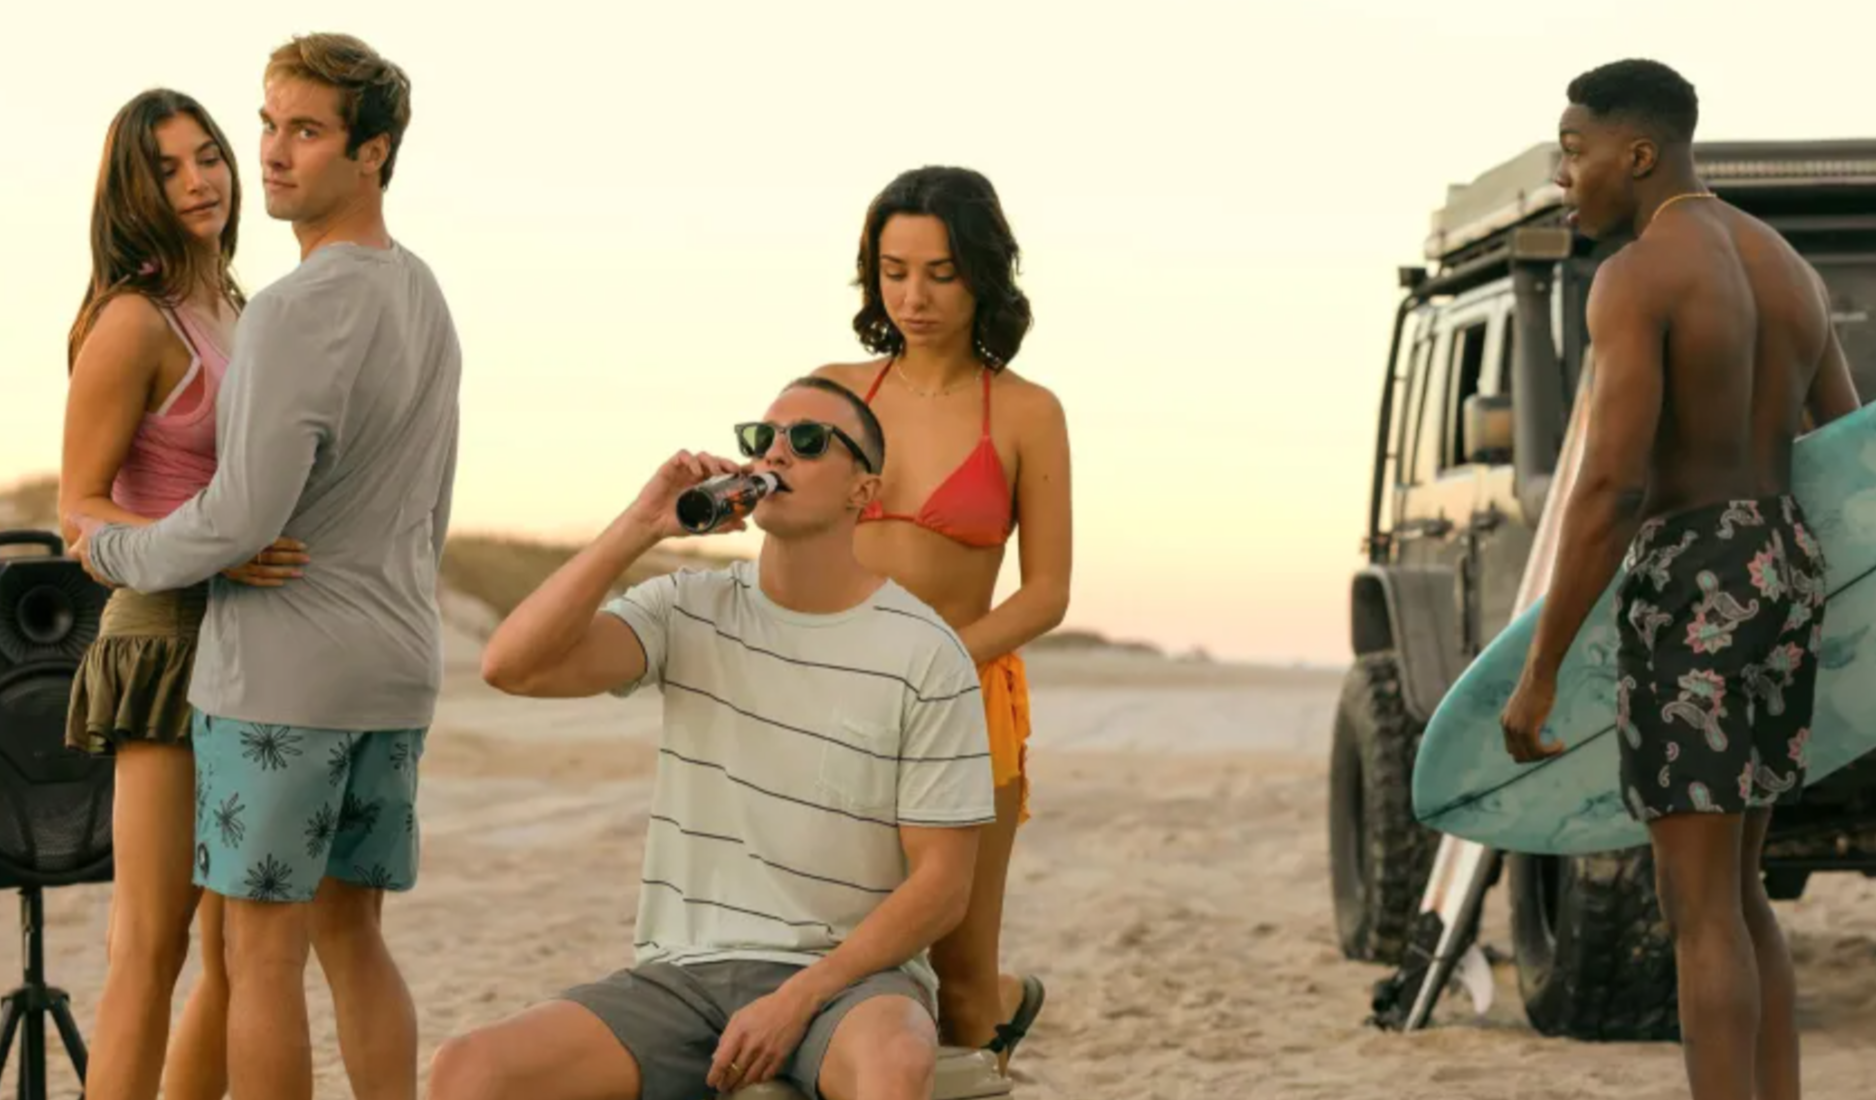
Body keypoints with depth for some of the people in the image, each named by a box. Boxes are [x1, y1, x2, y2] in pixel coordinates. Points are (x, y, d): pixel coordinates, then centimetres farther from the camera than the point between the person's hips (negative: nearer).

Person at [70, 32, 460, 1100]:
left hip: (283, 673, -8)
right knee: (352, 933, 14)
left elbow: (244, 517, -19)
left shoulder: (298, 313, -17)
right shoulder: (426, 300, 11)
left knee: (262, 946, -1)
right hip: (398, 666, 8)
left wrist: (115, 551, -3)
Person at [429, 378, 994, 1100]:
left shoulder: (926, 657, -3)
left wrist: (796, 1001, -15)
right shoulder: (689, 612, 6)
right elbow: (512, 666, -10)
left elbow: (941, 885, -4)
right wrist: (639, 528, -14)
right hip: (683, 976, 3)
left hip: (848, 979, -3)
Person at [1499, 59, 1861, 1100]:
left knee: (1699, 910, -3)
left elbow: (1609, 487, -22)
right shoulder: (1789, 270, 12)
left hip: (1687, 595, -8)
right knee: (1732, 890, 18)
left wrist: (1537, 674, -17)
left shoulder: (1632, 278, -15)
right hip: (1783, 584, 8)